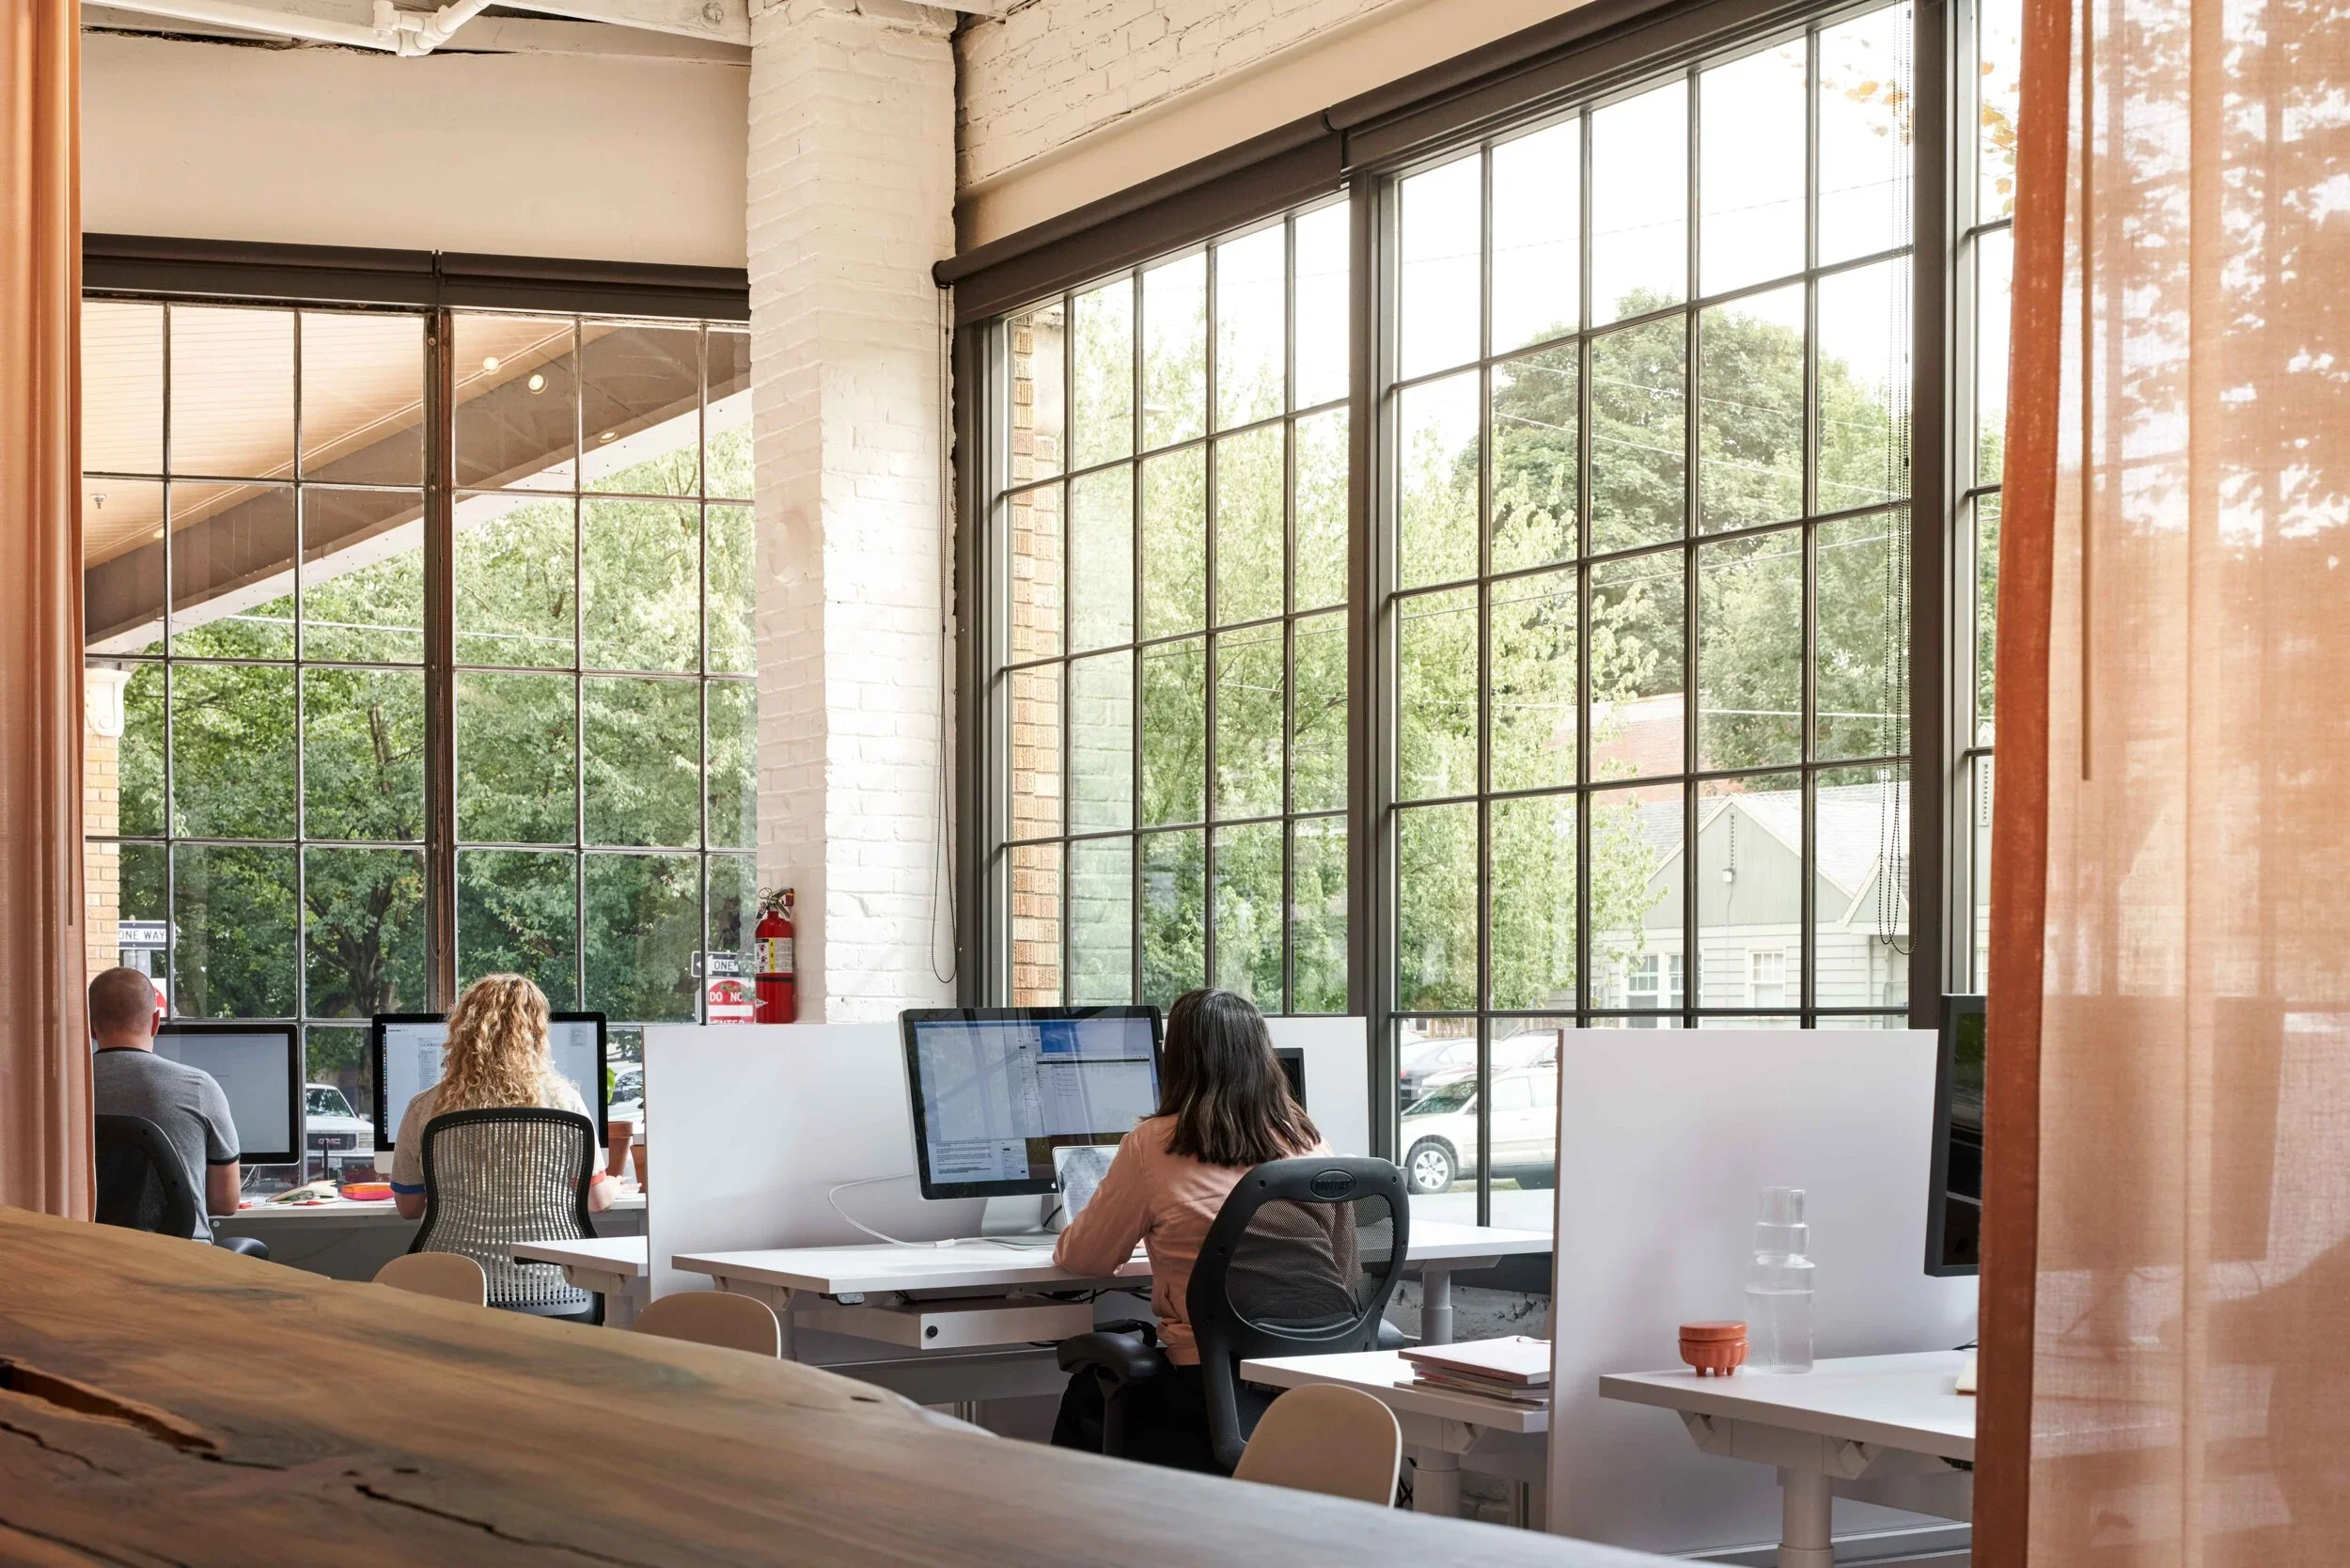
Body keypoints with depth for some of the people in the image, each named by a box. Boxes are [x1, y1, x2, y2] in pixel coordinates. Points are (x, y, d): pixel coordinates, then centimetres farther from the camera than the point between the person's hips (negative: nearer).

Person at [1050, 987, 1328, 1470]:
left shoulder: (1153, 1145, -10)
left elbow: (1084, 1258, 2)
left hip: (1209, 1392, -5)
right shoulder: (1308, 1140, 2)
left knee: (1084, 1395, 25)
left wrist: (1065, 1244, 26)